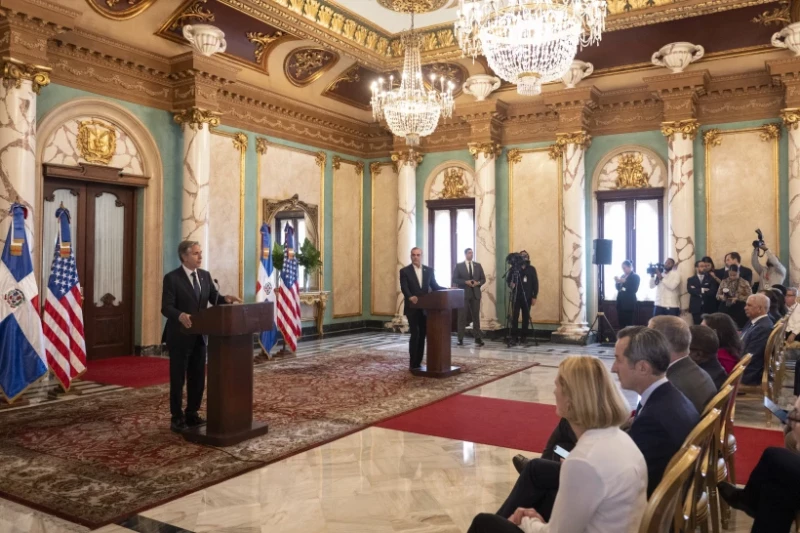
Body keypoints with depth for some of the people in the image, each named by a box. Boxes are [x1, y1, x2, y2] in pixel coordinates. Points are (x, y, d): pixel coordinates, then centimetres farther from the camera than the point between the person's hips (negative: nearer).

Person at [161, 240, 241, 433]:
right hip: (180, 336, -6)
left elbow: (214, 298, 6)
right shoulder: (172, 278, -13)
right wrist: (180, 315, -38)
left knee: (198, 378, 14)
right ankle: (177, 418, 17)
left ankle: (192, 414, 28)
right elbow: (166, 307, -18)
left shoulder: (205, 275, 6)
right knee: (178, 378, 6)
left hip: (199, 335, 6)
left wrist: (226, 299, -16)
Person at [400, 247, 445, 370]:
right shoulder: (404, 271, -2)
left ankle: (418, 362, 17)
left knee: (422, 335, 8)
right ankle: (412, 364, 0)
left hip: (425, 308, 4)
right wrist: (410, 297, -33)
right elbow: (404, 288, -14)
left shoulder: (429, 270, 9)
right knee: (415, 335, -8)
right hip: (412, 308, -4)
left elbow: (434, 286, 7)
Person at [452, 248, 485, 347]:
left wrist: (478, 283, -10)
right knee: (462, 317, -1)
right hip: (463, 294, -3)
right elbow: (454, 279, -3)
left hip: (475, 294, 3)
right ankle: (460, 338, 3)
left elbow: (483, 279, 11)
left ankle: (478, 337, 6)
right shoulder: (459, 266, 3)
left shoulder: (478, 265, 12)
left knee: (476, 316, 3)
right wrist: (465, 282, -16)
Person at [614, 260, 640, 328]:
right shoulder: (622, 276, 16)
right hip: (620, 302, 7)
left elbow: (634, 289, -15)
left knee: (628, 323, -8)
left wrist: (624, 282, -20)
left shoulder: (635, 276, -4)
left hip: (628, 303, -7)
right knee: (621, 322, 5)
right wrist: (617, 282, -4)